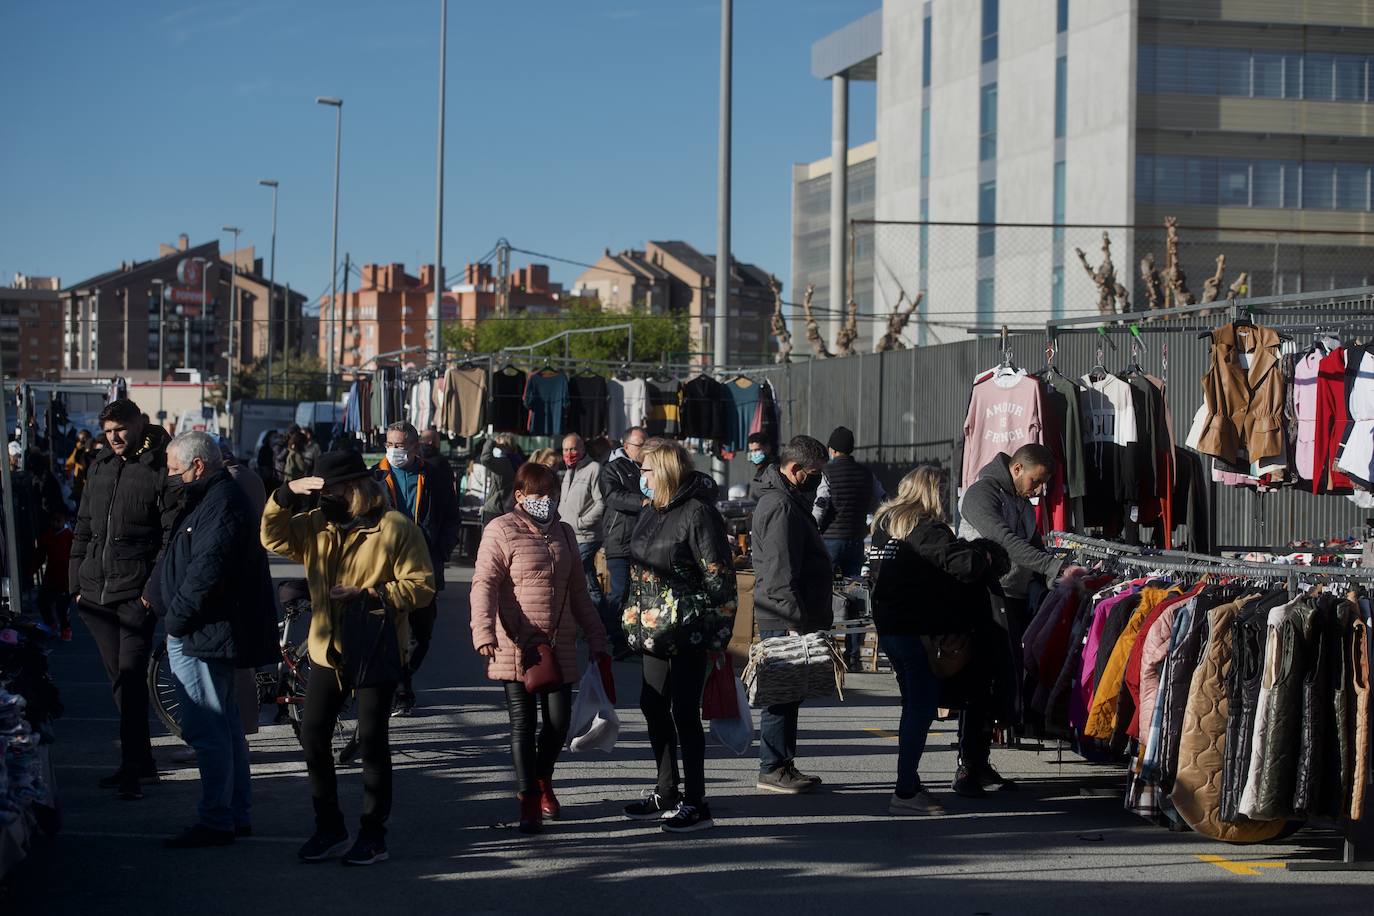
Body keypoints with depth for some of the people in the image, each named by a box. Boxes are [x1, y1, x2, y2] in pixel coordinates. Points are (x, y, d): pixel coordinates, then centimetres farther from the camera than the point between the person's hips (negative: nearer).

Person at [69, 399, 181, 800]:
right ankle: (142, 761, 21)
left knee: (131, 677, -11)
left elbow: (172, 535, -9)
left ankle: (133, 768, -10)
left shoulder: (161, 469, -5)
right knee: (120, 678, 12)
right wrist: (77, 581, 15)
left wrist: (156, 587, -14)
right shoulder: (100, 467, 15)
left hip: (136, 593, -7)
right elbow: (84, 527, 20)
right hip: (96, 593, 7)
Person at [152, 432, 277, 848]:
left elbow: (205, 571, -25)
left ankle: (216, 822, -4)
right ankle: (238, 815, 24)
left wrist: (176, 618, -16)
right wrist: (174, 614, 13)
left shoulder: (222, 505, -18)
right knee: (225, 725, 16)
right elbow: (188, 563, 22)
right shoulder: (210, 499, 17)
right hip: (206, 633, 11)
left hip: (201, 638, -11)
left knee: (206, 729, -8)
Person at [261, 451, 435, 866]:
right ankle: (329, 828, 20)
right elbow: (273, 537, 5)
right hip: (327, 652, 6)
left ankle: (373, 835, 9)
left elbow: (421, 587, -13)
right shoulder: (318, 525, 10)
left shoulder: (396, 528, -9)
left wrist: (367, 594, -22)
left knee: (372, 741, 0)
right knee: (313, 737, 7)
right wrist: (287, 494, -8)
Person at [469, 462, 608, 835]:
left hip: (559, 644, 5)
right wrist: (484, 631, -25)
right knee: (523, 722, 0)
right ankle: (529, 802, 8)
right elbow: (484, 583, -12)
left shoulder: (563, 532, 15)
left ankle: (543, 779, 31)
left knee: (559, 719, 3)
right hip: (516, 646, -5)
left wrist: (596, 637, 17)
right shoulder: (501, 531, -3)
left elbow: (578, 591, 21)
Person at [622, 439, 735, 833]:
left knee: (684, 713, -6)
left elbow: (719, 576, -16)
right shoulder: (651, 512, 13)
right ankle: (666, 793, 27)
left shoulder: (698, 513, -14)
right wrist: (634, 618, 19)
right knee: (653, 708, 14)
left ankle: (695, 804, 1)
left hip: (689, 632, -9)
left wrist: (718, 634, -17)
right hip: (655, 630, 9)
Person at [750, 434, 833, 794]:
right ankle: (773, 769, 0)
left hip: (791, 620, 11)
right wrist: (796, 621, -24)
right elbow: (780, 572, -23)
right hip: (784, 622, -11)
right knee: (782, 694, -5)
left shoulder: (789, 501, 18)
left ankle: (783, 765, 20)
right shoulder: (780, 506, -17)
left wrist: (812, 617, 24)